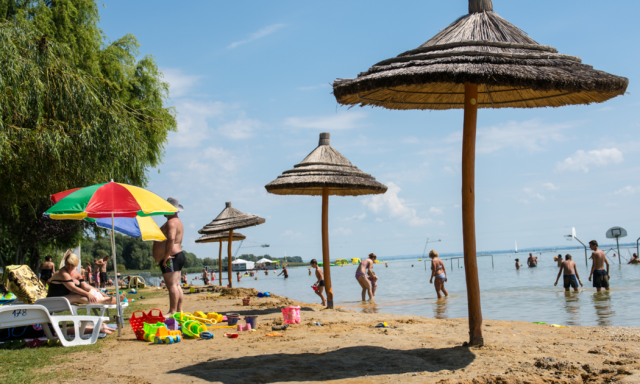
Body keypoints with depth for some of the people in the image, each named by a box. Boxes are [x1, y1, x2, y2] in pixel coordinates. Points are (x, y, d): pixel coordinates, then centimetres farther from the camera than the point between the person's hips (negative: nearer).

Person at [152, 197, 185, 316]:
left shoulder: (172, 222, -12)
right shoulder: (177, 221, 22)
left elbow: (171, 239, -26)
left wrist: (166, 256, -25)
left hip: (171, 258, -11)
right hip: (178, 256, 11)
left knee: (172, 285, -12)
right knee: (176, 286, 11)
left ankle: (172, 312, -13)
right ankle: (179, 310, 13)